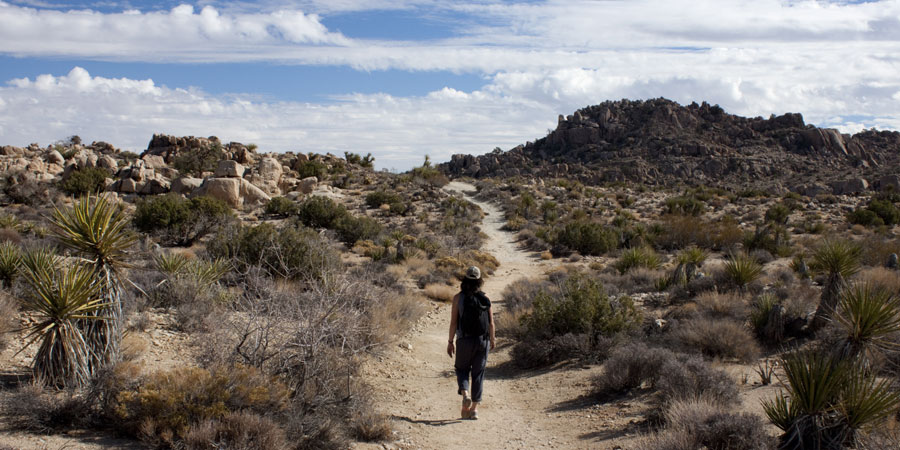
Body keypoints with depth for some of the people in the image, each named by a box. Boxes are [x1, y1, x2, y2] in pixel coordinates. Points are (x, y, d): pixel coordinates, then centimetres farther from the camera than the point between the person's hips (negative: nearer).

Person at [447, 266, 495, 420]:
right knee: (478, 374, 9)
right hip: (482, 341, 2)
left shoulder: (458, 297, -5)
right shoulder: (485, 298, 0)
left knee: (462, 369, 17)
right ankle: (474, 409, 9)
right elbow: (491, 323, 2)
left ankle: (465, 394, -10)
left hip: (464, 341, -1)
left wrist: (450, 341, 0)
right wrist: (492, 339, 17)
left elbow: (453, 321, -8)